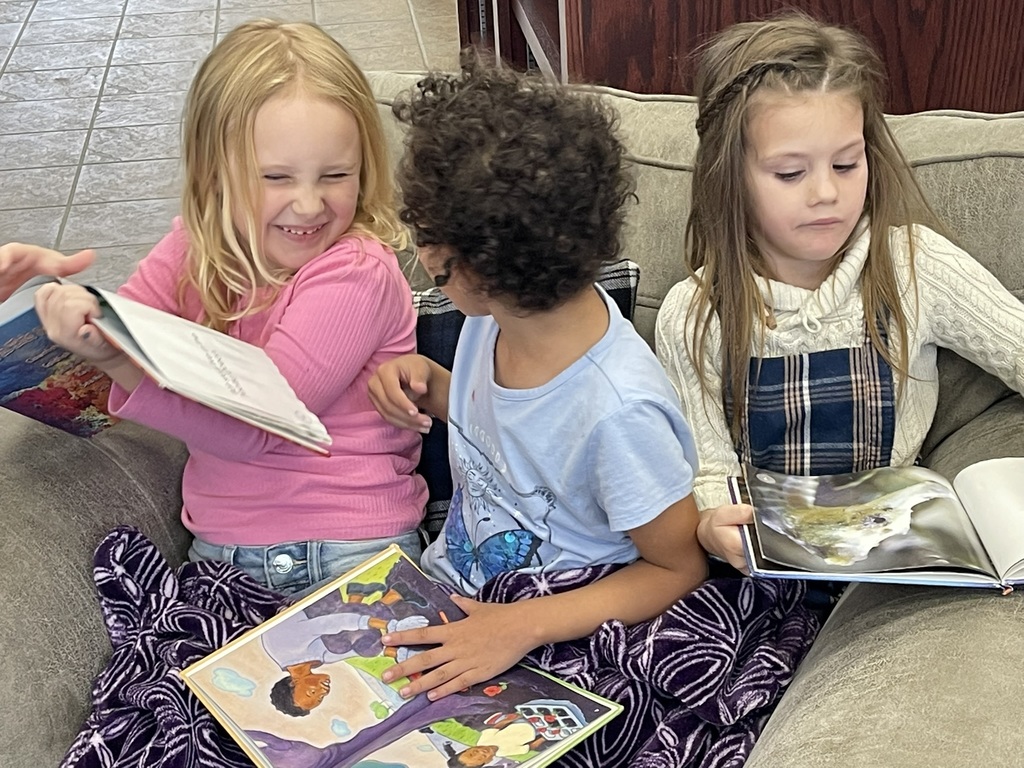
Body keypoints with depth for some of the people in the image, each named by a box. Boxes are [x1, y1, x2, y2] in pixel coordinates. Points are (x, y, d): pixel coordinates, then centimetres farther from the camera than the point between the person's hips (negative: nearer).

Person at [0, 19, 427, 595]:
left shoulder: (356, 272, -16)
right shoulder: (200, 248, 4)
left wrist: (119, 362, -33)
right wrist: (55, 284, -13)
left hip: (350, 548, -4)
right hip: (219, 548, 5)